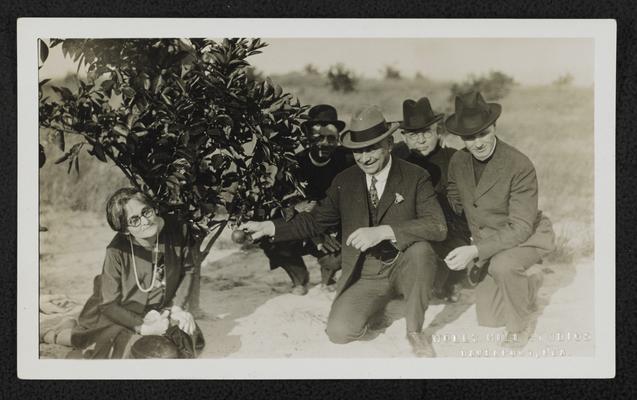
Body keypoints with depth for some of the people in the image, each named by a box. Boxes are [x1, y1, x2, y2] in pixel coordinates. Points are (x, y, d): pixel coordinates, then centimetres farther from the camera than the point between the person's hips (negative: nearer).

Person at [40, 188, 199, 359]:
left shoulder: (177, 229, -19)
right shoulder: (117, 252, -29)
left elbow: (187, 270, -2)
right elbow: (109, 305, -20)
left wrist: (177, 307, -12)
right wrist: (143, 327, -27)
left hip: (157, 313, 5)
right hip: (117, 317, -5)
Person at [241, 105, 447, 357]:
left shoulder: (415, 177, -9)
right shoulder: (344, 182, 2)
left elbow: (438, 227, -22)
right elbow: (316, 221, 10)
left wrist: (384, 231, -34)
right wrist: (270, 227, -5)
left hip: (403, 268, -2)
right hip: (363, 276, 2)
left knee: (420, 248, -35)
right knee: (338, 332, -22)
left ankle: (415, 330, -12)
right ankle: (373, 308, 14)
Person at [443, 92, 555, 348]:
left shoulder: (520, 166, -27)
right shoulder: (457, 162, -9)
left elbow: (520, 228, -28)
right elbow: (454, 200, 12)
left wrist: (475, 251, -38)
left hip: (528, 237, -6)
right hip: (487, 245, 6)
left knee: (502, 265, -39)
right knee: (488, 318, 6)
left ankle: (521, 325, -11)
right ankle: (529, 286, 35)